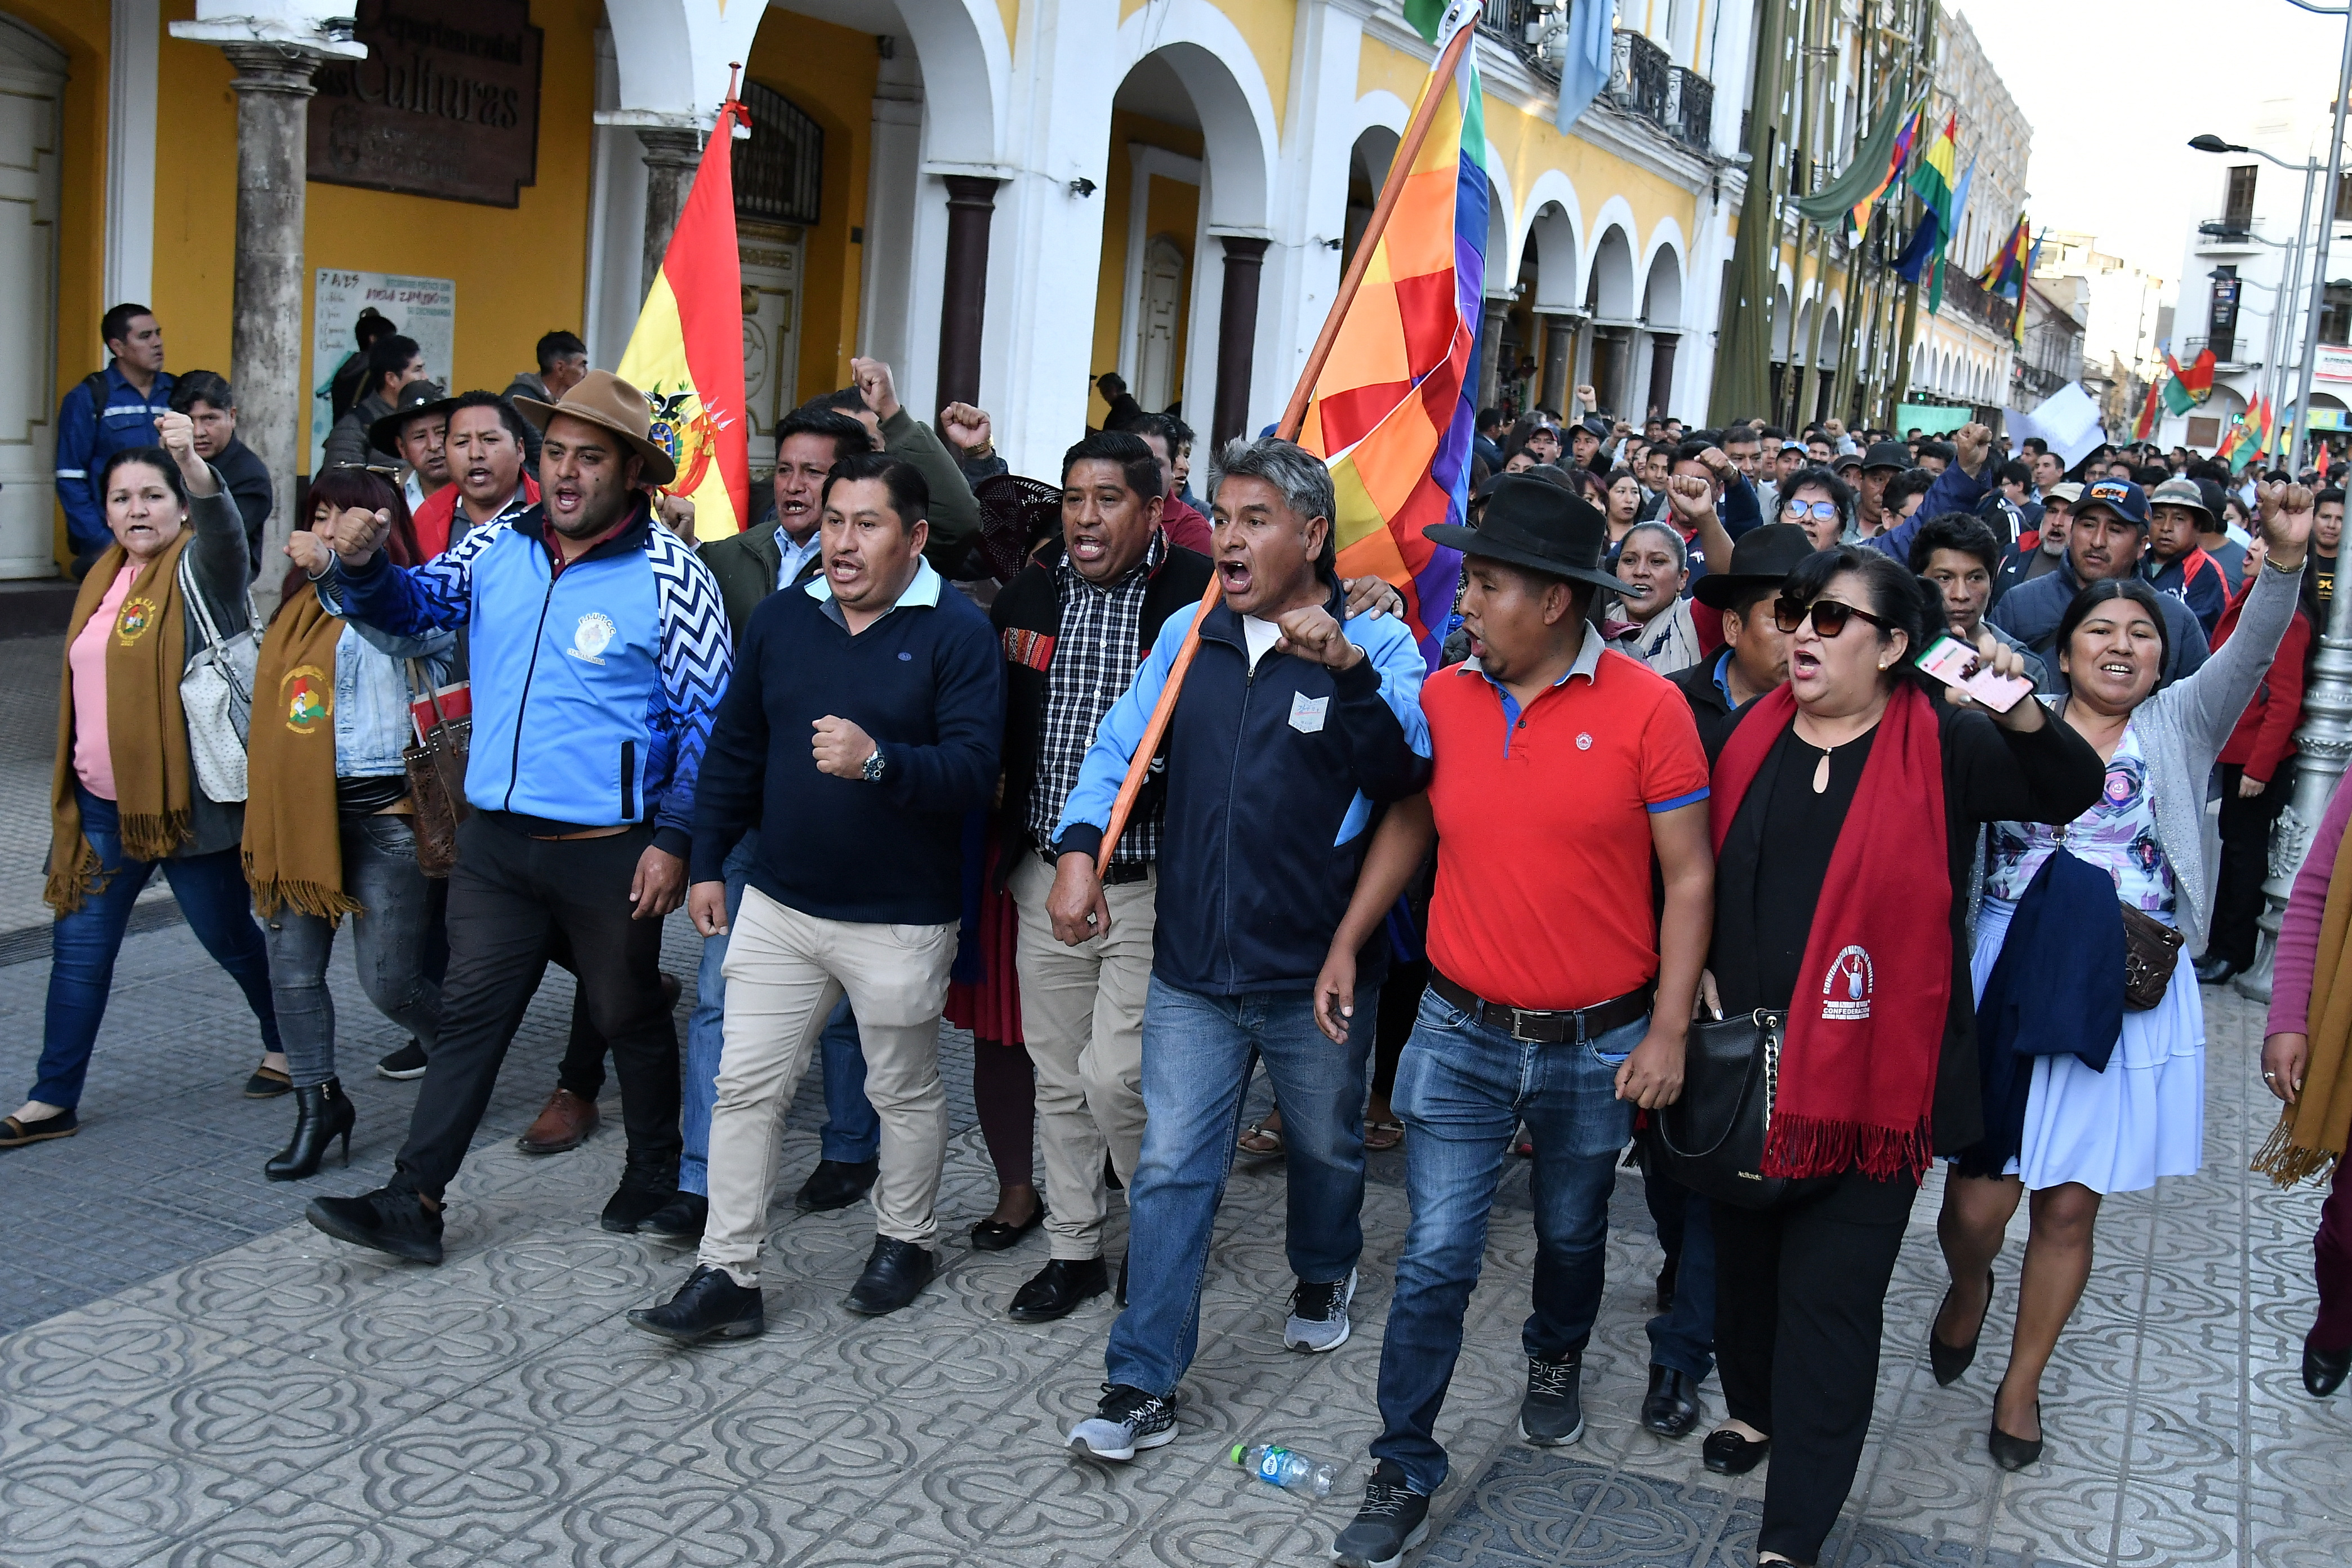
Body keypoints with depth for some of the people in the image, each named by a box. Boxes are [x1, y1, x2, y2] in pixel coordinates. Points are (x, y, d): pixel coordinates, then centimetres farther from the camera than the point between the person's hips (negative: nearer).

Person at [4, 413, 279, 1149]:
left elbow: (224, 533, -34)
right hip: (103, 803, 7)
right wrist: (76, 777, 21)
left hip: (186, 801, -6)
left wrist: (195, 465, -53)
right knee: (79, 947, 8)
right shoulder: (107, 578, 11)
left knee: (228, 936, 8)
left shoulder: (199, 570, -9)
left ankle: (286, 1047, 31)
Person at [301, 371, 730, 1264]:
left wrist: (674, 838, -14)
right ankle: (413, 1203, 11)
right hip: (495, 840, 4)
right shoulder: (499, 548, 4)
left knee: (629, 1016, 13)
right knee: (469, 1012, 7)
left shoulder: (670, 577, -12)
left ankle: (656, 1175, 33)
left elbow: (707, 719, -10)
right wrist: (363, 568, -10)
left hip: (610, 852, -4)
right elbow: (415, 604, 13)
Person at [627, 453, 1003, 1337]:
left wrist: (879, 762, -35)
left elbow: (974, 771, -19)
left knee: (904, 1093, 13)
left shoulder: (955, 632, -11)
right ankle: (728, 1276, 13)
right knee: (745, 1087, 5)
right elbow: (735, 750, 12)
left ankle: (906, 1241, 35)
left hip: (901, 923, -4)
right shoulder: (781, 618, 4)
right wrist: (708, 863, 11)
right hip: (779, 906, 4)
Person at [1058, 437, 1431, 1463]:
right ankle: (1144, 1386, 8)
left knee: (1326, 1147, 21)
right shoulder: (1190, 635, 3)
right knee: (1171, 1171, 1)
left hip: (1316, 973, -2)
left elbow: (1403, 770, -22)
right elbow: (1120, 747, 5)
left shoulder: (1376, 645, -8)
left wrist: (1350, 672, -36)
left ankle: (1325, 1275, 50)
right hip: (1193, 967, 2)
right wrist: (1080, 847, -10)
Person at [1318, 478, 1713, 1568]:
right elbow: (1408, 825, 13)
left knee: (1572, 1234, 21)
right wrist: (1347, 944, 7)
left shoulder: (1648, 709, -13)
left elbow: (1689, 876, -9)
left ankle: (1554, 1363, 51)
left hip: (1597, 1047, -1)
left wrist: (1669, 1031, -11)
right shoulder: (1442, 699, -3)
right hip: (1461, 1036, 1)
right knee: (1436, 1259, 0)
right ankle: (1403, 1474, 13)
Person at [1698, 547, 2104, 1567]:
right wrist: (1699, 971, 3)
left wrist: (2021, 713, -27)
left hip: (1872, 1071, -4)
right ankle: (1756, 1406, 46)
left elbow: (2074, 792, -9)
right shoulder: (1750, 737, 5)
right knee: (1744, 1248, 19)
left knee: (1831, 1293, -2)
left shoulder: (1943, 747, -4)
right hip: (1748, 1061, 4)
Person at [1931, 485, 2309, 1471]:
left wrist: (2286, 558, -23)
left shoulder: (2179, 725, 8)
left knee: (2071, 1204, 8)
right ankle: (1968, 1286, 35)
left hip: (2129, 991, 1)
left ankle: (2022, 1383, 28)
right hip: (2010, 974, -1)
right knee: (1978, 1195, -2)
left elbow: (2251, 654, -9)